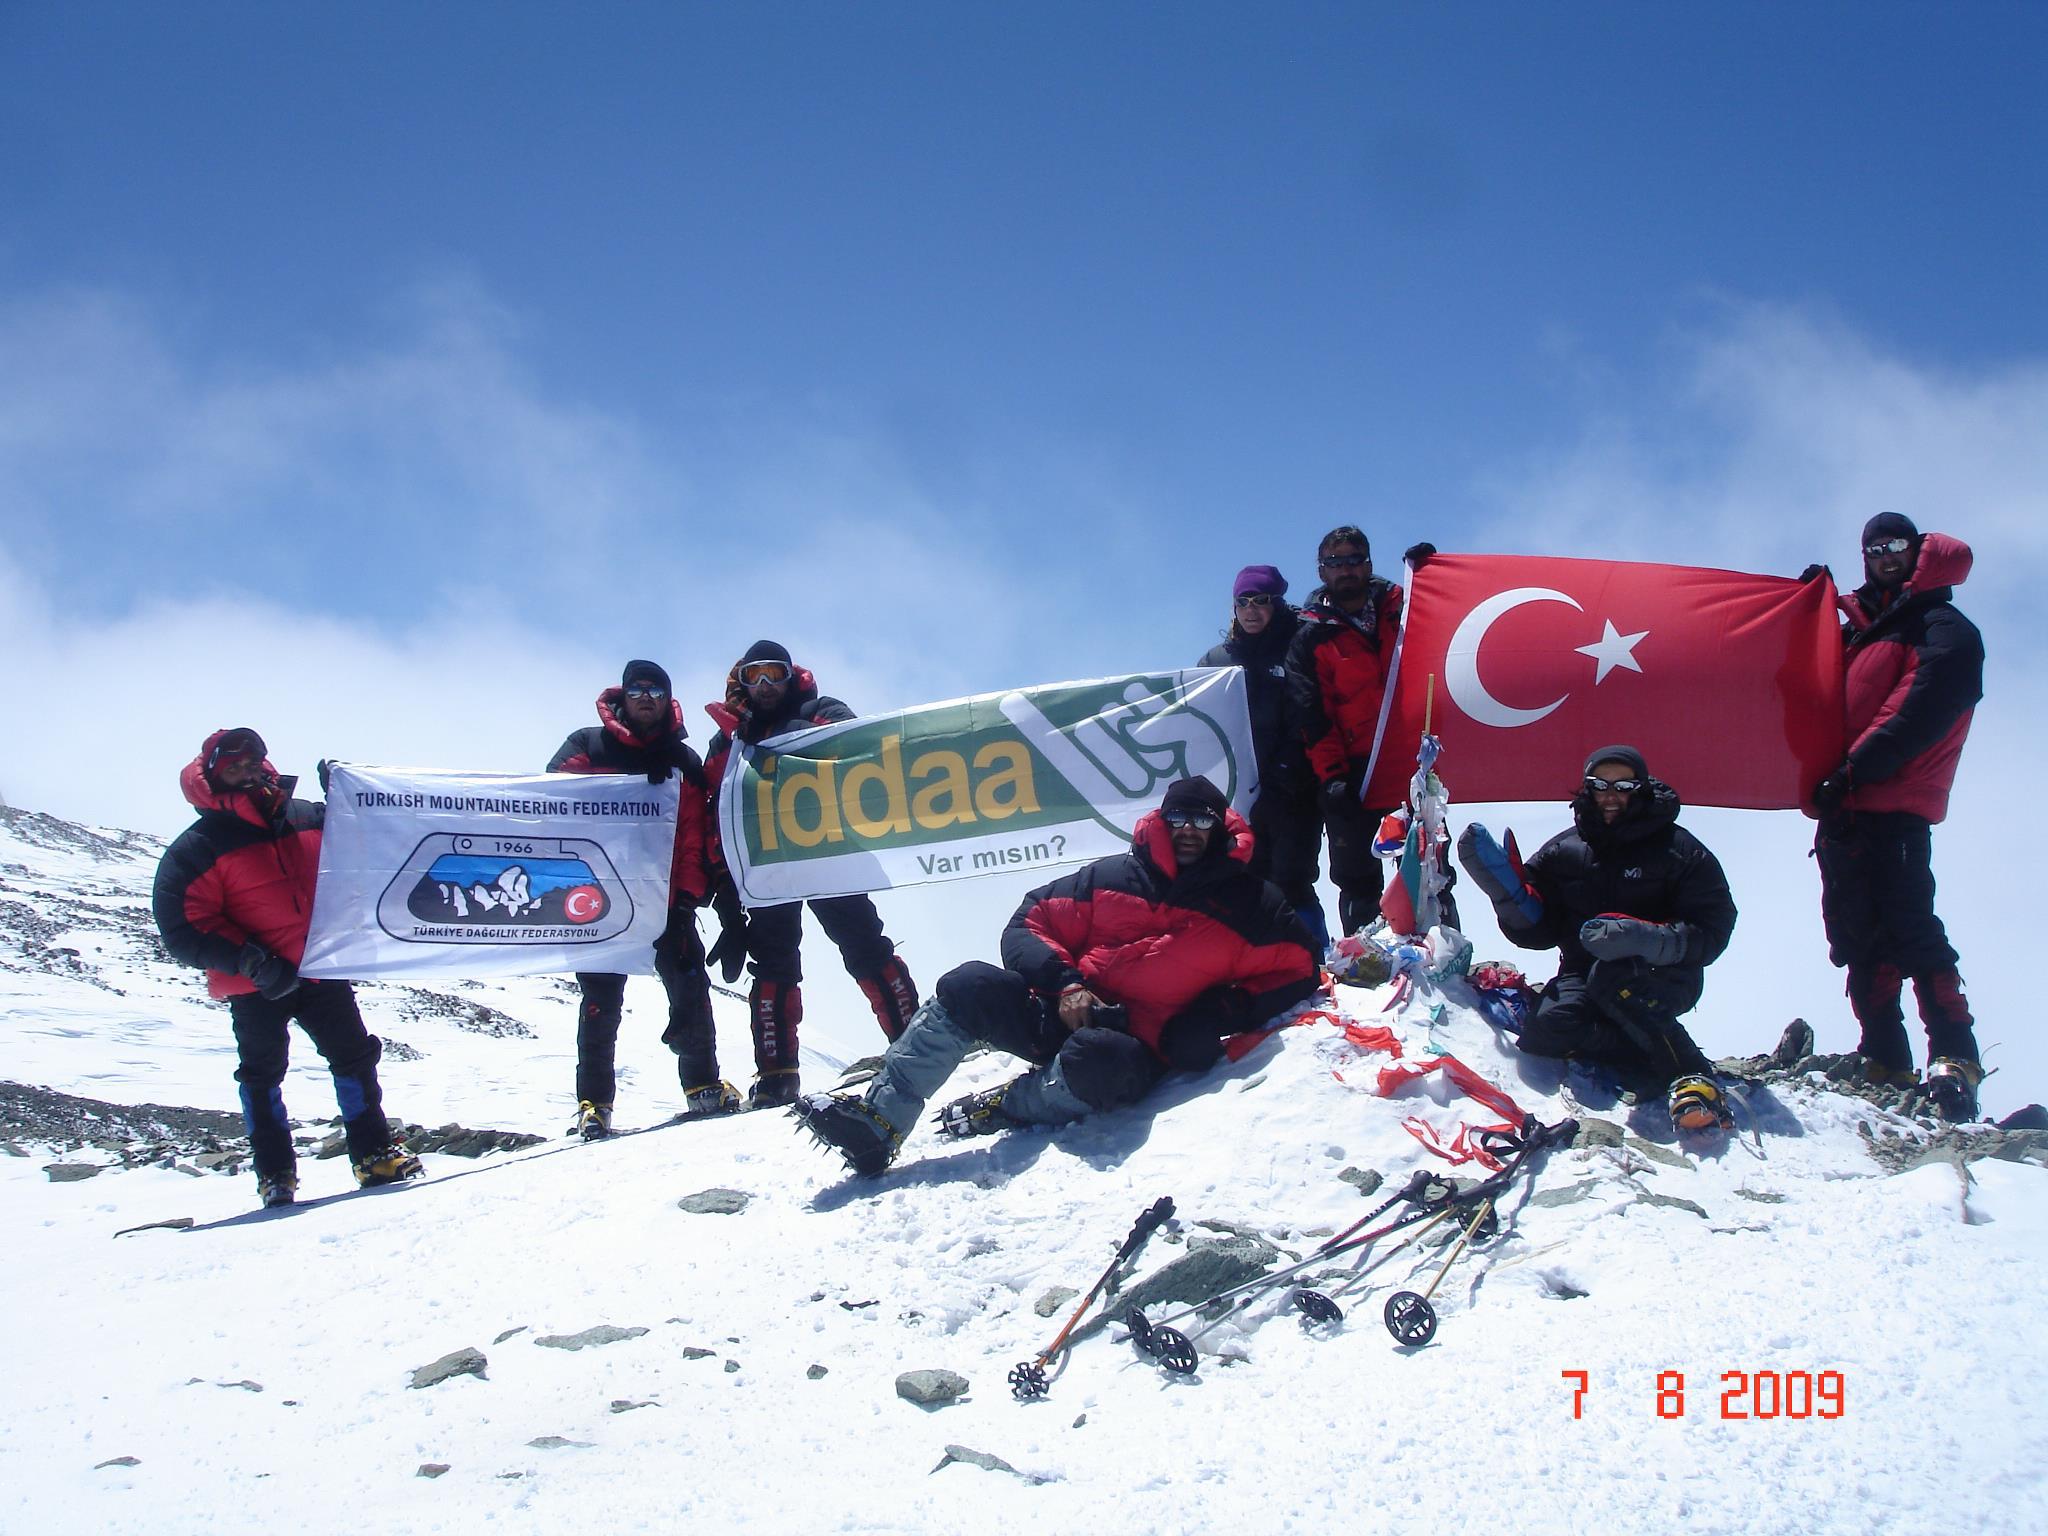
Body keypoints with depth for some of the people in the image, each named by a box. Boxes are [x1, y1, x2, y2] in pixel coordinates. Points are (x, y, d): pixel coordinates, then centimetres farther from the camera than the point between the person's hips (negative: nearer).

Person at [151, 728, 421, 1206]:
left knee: (354, 1056, 4)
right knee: (262, 1072, 1)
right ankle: (275, 1176, 9)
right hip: (255, 986, -4)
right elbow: (183, 929, -13)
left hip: (320, 969, 4)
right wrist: (250, 961, -21)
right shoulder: (195, 851, -7)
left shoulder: (307, 819, 6)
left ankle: (374, 1155, 14)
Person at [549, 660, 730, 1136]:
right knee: (602, 999, -3)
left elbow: (694, 837, 8)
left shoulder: (683, 761, 13)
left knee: (690, 990, -4)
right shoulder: (587, 746, 7)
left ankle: (702, 1084, 7)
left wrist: (689, 894, -2)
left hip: (665, 897, 2)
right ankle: (594, 1102, 1)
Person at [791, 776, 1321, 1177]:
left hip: (1139, 1050, -3)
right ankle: (875, 1121, -24)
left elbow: (1294, 970, 8)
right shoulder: (1110, 879, 12)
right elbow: (1030, 924, 11)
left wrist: (1224, 1012, -9)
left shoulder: (1247, 904, 9)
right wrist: (1063, 984, -9)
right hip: (1068, 1015, 3)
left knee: (1096, 1062, -40)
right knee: (970, 986, -21)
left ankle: (995, 1111, -15)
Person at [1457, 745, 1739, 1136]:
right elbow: (1536, 930, 5)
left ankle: (1692, 1075, -28)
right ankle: (1664, 1060, -25)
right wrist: (1501, 883, -13)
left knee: (1612, 975, -37)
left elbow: (1711, 931, -12)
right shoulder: (1563, 852, 8)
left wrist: (1647, 939, -31)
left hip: (1664, 978, -3)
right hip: (1582, 974, 3)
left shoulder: (1679, 850, -3)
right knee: (1546, 1031, -28)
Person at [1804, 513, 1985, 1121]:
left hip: (1893, 806, -8)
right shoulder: (1859, 628, 25)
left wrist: (1857, 769, -17)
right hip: (1844, 809, 8)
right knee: (1857, 936, 3)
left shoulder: (1943, 628, 1)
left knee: (1907, 924, -19)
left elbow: (1923, 711, -11)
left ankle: (1954, 1058, -22)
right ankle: (1886, 1064, 4)